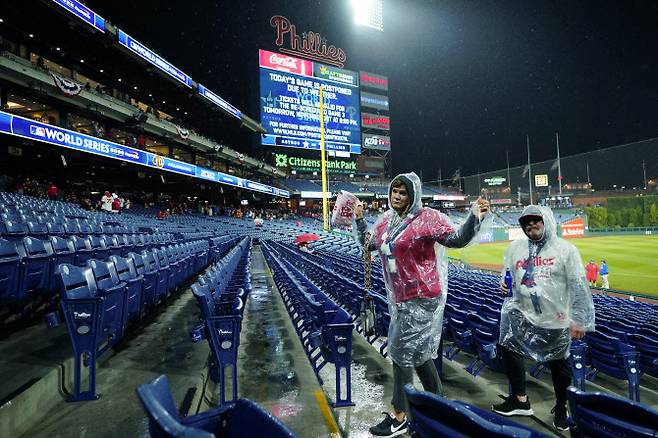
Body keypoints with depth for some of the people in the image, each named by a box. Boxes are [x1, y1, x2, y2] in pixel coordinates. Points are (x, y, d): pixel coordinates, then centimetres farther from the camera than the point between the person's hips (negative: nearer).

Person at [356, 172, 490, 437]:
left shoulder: (427, 218, -13)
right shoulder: (386, 221, 9)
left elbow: (456, 239, -20)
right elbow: (368, 244, 21)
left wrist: (475, 217, -34)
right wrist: (359, 218, 15)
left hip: (422, 297, -8)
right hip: (400, 298, 8)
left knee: (403, 352, -1)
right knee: (417, 352, 18)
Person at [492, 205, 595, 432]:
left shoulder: (565, 249, -7)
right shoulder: (515, 247, 5)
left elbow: (579, 287, -8)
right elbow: (507, 276, 14)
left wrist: (579, 320, -11)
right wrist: (504, 285, -10)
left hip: (555, 320, -3)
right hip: (522, 314, 3)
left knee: (559, 364, 11)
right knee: (507, 347, -7)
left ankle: (561, 407, 38)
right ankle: (520, 399, 14)